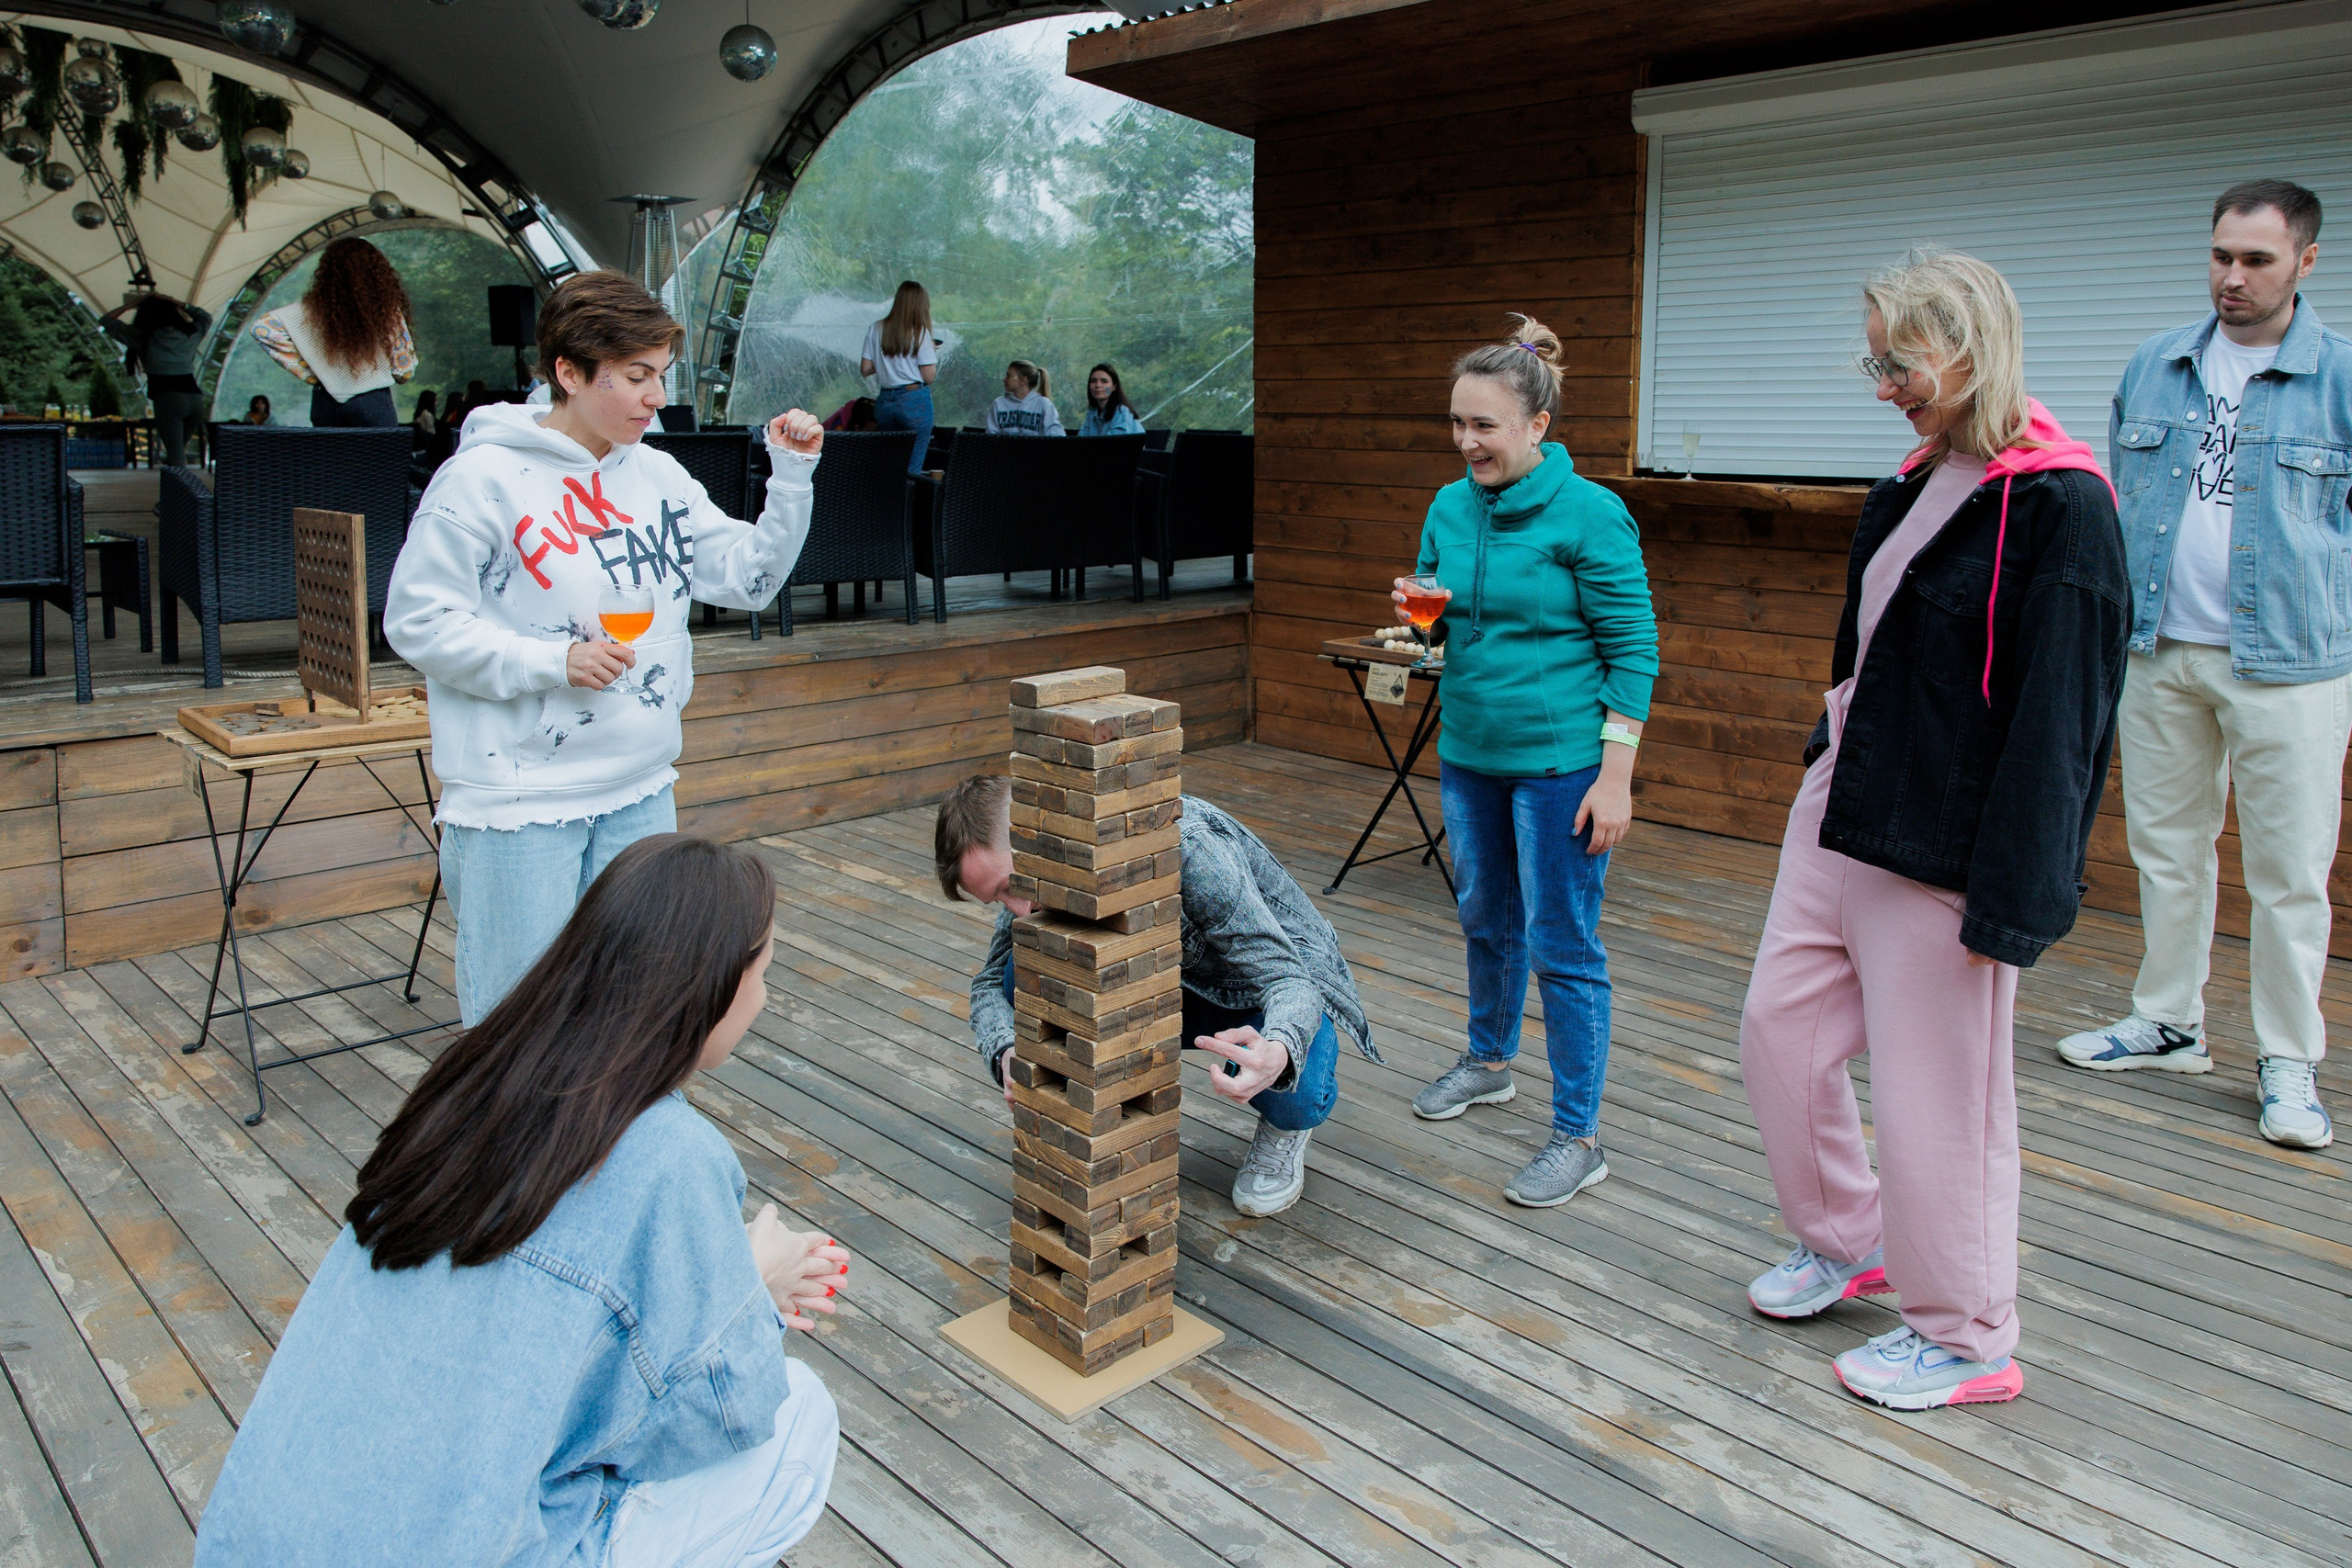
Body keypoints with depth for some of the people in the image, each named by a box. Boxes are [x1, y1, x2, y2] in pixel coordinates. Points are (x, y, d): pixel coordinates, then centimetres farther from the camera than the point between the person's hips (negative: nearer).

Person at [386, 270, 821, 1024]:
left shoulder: (658, 475, 8)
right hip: (519, 801, -5)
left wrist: (792, 477, 0)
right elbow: (416, 619, -9)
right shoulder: (485, 477, -9)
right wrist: (550, 662, -18)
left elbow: (750, 575, 11)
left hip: (640, 794, 6)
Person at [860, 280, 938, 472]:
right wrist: (933, 352, 9)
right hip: (915, 401, -4)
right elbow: (929, 377, -7)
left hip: (885, 401, 4)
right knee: (912, 470, -2)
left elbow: (865, 369, 8)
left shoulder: (876, 329, 7)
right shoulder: (920, 332, -5)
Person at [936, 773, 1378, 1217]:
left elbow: (1287, 980, -36)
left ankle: (1284, 1130, 1)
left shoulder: (1190, 847, -37)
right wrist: (1007, 1055, -30)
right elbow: (989, 983, -7)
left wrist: (1279, 1051, -59)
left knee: (1292, 1093, -38)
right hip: (1176, 985, 5)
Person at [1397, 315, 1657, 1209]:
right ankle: (1488, 1062, 43)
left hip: (1561, 761, -6)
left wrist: (1615, 777, -16)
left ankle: (1579, 1139, 11)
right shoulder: (1449, 508, 5)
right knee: (1487, 918, 21)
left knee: (1562, 947, -1)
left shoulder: (1589, 515, -14)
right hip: (1471, 754, 6)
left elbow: (1633, 649, -12)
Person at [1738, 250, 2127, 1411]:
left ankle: (1968, 1340, 24)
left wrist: (2010, 897, -20)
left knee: (1937, 1088, 4)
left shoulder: (2058, 507, -17)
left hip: (1939, 844, -8)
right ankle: (1844, 1241, 37)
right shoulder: (1923, 480, 9)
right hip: (1840, 809, 9)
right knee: (1781, 1029, 15)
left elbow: (2057, 718, -20)